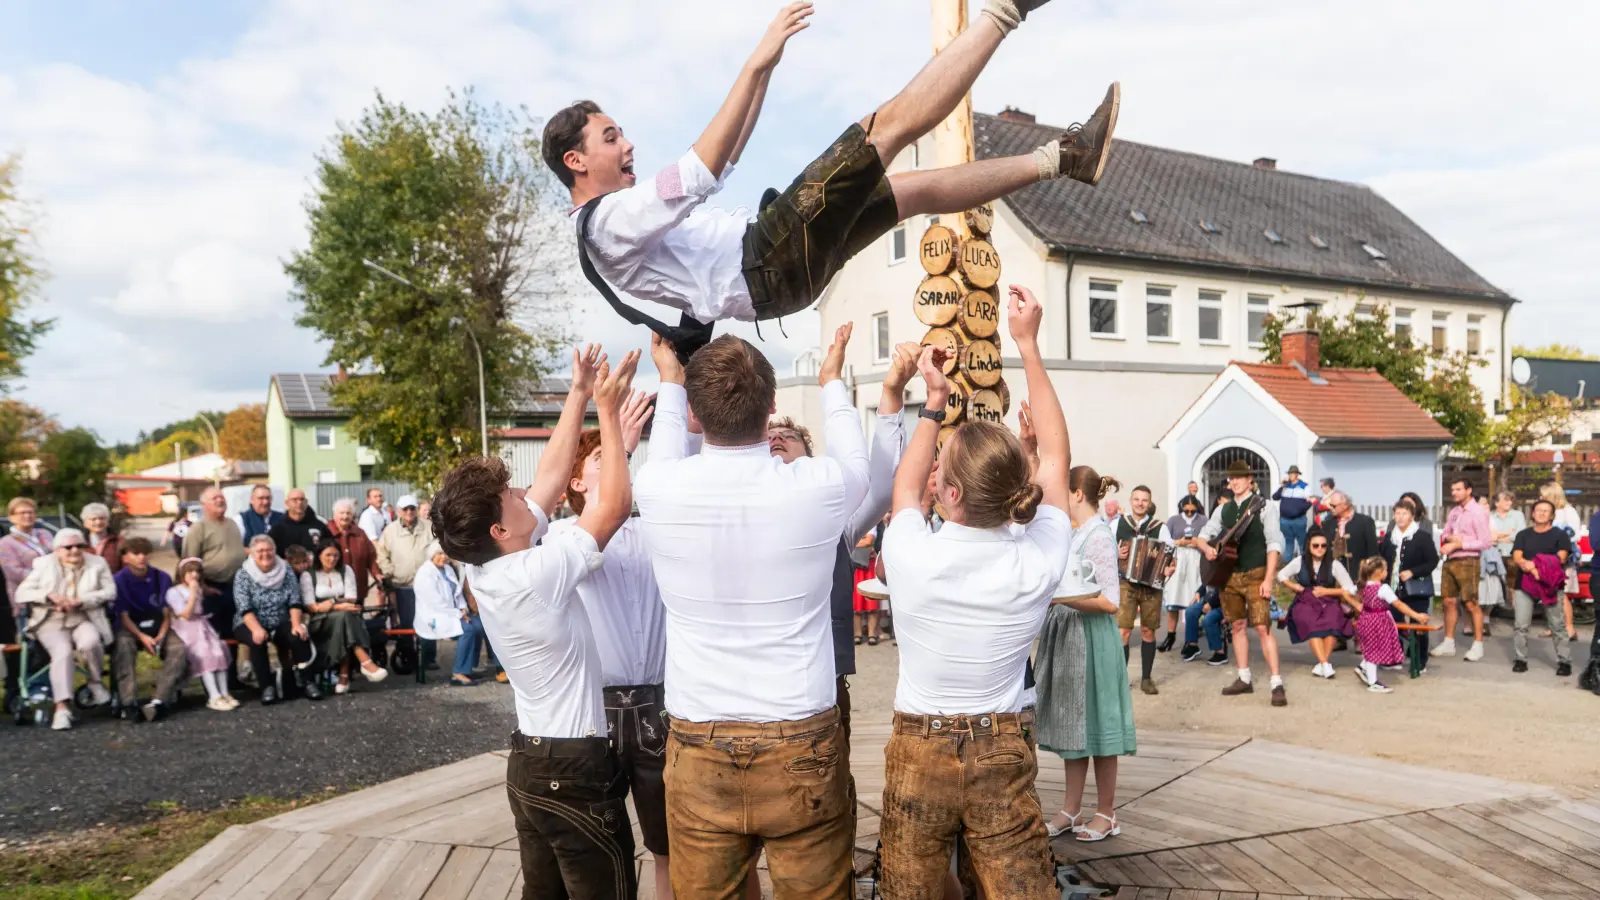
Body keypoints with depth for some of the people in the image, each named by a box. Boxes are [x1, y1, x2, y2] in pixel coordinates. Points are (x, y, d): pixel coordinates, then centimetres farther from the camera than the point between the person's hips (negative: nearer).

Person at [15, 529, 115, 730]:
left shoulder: (97, 563, 9)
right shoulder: (43, 564, 9)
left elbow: (110, 591, 0)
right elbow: (21, 593, 4)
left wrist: (80, 601, -15)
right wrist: (49, 596, -15)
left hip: (84, 620, 0)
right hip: (52, 622, 0)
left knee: (90, 642, -34)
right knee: (62, 652, -30)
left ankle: (95, 683, -6)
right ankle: (62, 707, -33)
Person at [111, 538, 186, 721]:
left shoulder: (162, 578, 0)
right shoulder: (119, 580, -8)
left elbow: (167, 613, 1)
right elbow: (123, 616, -10)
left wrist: (161, 635, -18)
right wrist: (142, 637, -25)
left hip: (158, 628, 2)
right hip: (130, 628, -2)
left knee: (179, 649, -27)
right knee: (122, 646, -37)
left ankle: (160, 701, -36)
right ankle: (129, 702, -42)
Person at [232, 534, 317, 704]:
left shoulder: (286, 571, 3)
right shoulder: (243, 575, -4)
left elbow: (295, 601, -2)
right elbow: (244, 607, -14)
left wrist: (296, 624, -19)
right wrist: (257, 628, -31)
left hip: (281, 624, 2)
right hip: (250, 625, -2)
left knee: (299, 636, -27)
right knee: (257, 641, -34)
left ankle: (306, 681, -15)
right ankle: (267, 687, -25)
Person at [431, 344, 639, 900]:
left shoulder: (485, 570, 1)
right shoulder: (536, 575, -24)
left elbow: (551, 474, 5)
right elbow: (616, 505, -20)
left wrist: (579, 396, 5)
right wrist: (608, 411, -14)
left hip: (529, 762, 9)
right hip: (575, 769, -9)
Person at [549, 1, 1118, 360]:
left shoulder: (621, 214, 23)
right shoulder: (607, 221, -10)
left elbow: (721, 162, 28)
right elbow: (701, 174, -26)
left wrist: (766, 68, 24)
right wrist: (757, 64, -26)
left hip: (777, 267, 11)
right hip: (772, 265, -11)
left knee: (918, 189, 13)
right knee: (890, 124, -12)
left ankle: (1061, 158, 21)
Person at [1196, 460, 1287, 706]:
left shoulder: (1264, 507, -5)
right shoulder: (1223, 510, 10)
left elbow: (1274, 544, -10)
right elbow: (1203, 535, 14)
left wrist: (1268, 579, -17)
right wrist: (1207, 548, -11)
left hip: (1255, 575, -6)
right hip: (1229, 574, 6)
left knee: (1262, 628, -11)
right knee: (1237, 626, 11)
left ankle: (1277, 684, -9)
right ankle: (1244, 679, 19)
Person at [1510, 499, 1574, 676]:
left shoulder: (1560, 535, 6)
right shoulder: (1523, 535, 15)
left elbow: (1561, 558, -8)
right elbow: (1517, 558, 2)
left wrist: (1534, 565, -18)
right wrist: (1528, 566, -21)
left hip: (1551, 585, -2)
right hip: (1524, 584, 2)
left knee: (1557, 625, -2)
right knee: (1521, 625, 0)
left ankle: (1564, 661, 4)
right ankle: (1521, 659, 8)